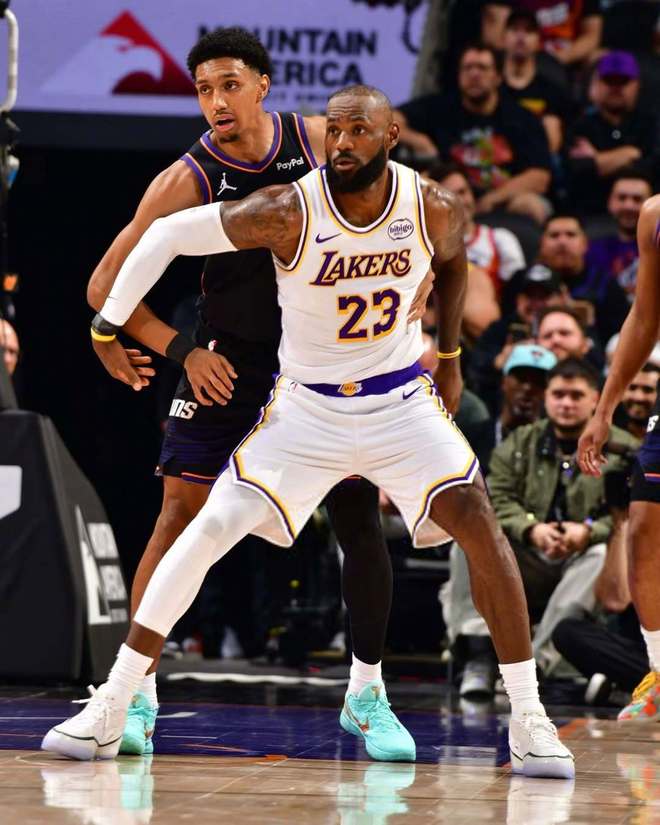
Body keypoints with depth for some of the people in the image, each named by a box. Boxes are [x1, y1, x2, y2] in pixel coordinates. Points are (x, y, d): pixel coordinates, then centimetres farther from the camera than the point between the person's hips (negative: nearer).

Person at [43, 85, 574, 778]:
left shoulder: (434, 210, -13)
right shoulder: (287, 212, -22)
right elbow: (166, 236, -11)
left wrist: (449, 357, 17)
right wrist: (108, 323, -5)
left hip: (401, 402, 1)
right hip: (306, 408, -1)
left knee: (478, 524, -16)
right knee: (207, 532, -12)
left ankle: (528, 720, -6)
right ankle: (108, 711, -4)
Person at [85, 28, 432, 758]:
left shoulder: (322, 142, -9)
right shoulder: (187, 181, -16)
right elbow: (106, 284, -13)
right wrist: (179, 350, -19)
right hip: (228, 365, -2)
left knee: (361, 520, 0)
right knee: (179, 516, -10)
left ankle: (366, 692, 14)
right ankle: (138, 694, -3)